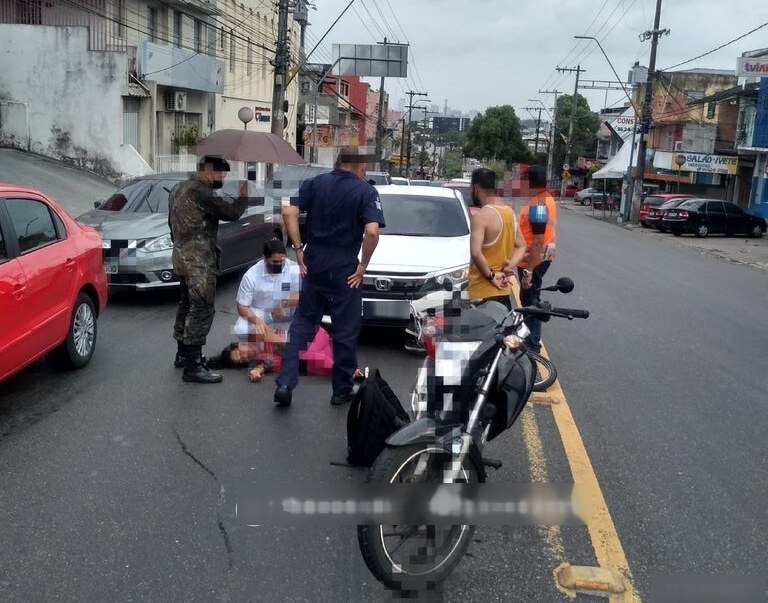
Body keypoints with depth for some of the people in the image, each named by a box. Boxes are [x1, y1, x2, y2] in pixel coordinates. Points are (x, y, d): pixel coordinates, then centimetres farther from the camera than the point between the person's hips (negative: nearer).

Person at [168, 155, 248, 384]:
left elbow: (172, 223, 21)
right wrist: (243, 196, 0)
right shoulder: (200, 192, -18)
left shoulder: (178, 189, 14)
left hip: (182, 256, 10)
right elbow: (231, 212, -18)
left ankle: (183, 354, 32)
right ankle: (192, 366, -6)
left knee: (187, 305, 20)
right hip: (199, 261, -10)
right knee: (202, 311, -7)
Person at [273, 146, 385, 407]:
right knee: (346, 332, 10)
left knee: (301, 324, 14)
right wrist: (363, 265, -9)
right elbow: (372, 232, -21)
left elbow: (288, 212, -6)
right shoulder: (366, 191, -7)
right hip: (345, 271, -3)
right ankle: (342, 390, 20)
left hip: (313, 266, 4)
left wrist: (299, 250, -1)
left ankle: (285, 383, 5)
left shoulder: (315, 183, 4)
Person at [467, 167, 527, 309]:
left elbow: (476, 253, -28)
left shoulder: (480, 216, -16)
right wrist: (509, 268, 2)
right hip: (503, 289, 8)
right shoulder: (510, 212, 10)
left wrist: (490, 275, -16)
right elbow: (521, 247, 17)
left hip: (483, 293, -8)